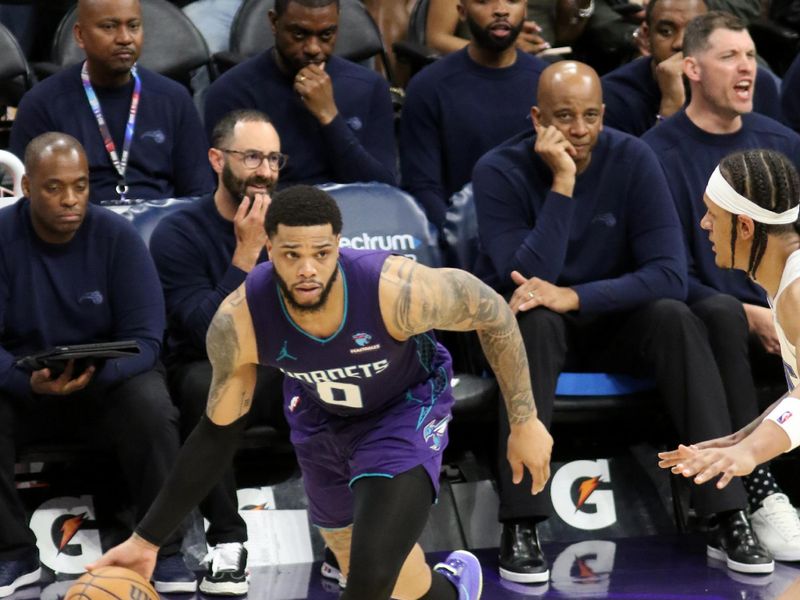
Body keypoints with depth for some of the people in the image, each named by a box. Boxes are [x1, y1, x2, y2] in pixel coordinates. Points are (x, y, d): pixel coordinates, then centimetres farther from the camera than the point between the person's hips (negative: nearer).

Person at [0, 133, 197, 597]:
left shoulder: (117, 236, -11)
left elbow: (145, 338, -15)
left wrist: (96, 373, -36)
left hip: (110, 379, -1)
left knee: (152, 408, -32)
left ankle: (164, 551, -14)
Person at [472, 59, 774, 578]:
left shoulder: (633, 160, -12)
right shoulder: (500, 171, -16)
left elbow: (670, 275, -19)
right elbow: (526, 282, -27)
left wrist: (573, 297, -31)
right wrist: (561, 183, -33)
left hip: (611, 320, 2)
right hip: (528, 326, -2)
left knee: (676, 318, -28)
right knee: (534, 318, -36)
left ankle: (728, 519, -28)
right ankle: (521, 527, -37)